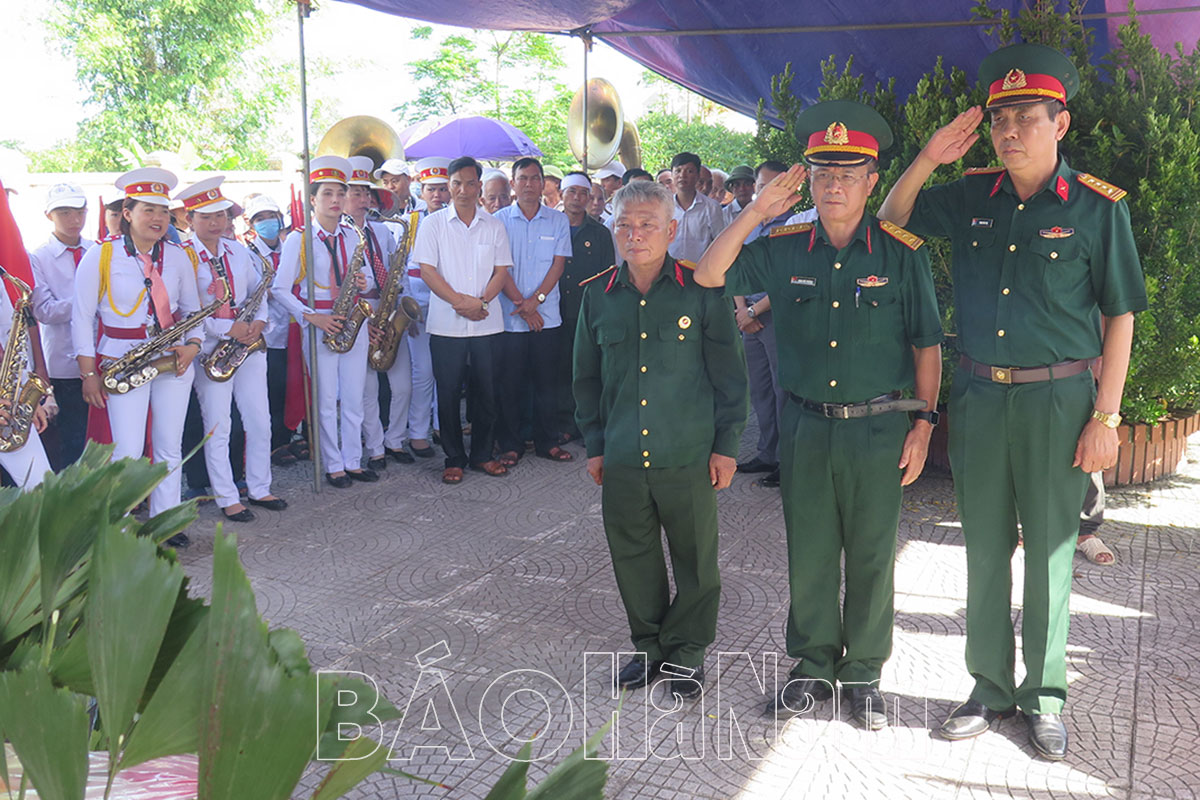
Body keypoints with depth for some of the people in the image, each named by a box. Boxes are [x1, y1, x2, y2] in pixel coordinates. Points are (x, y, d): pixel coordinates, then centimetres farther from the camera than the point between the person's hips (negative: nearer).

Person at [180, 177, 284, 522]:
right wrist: (227, 328, -18)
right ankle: (227, 499, 13)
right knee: (217, 427, 1)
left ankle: (259, 489, 24)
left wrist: (259, 320, -2)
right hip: (210, 351, -5)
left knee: (260, 422, 9)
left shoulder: (238, 251, 10)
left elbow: (257, 291, 18)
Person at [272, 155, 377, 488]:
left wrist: (364, 283, -7)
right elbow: (279, 288, -5)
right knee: (326, 400, 1)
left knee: (354, 398, 7)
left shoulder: (352, 236, 10)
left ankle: (353, 461, 18)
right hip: (319, 324, -4)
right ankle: (333, 466, 11)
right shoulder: (298, 240, -3)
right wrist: (312, 317, -15)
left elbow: (367, 278, 17)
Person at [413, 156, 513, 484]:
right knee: (449, 393, 3)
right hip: (446, 325, -2)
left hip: (486, 323, 2)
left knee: (486, 392, 6)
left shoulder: (494, 225, 10)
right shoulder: (433, 224, 4)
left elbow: (502, 270, 5)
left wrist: (481, 301, -12)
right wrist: (460, 301, -15)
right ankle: (454, 459, 14)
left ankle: (482, 454, 20)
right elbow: (427, 270, -4)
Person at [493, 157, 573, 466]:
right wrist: (521, 305, -11)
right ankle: (510, 444, 13)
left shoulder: (558, 220, 7)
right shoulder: (499, 220, 2)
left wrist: (535, 299, -12)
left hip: (547, 316, 1)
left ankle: (548, 441, 17)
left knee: (546, 381, 6)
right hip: (509, 317, -1)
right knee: (509, 382, 3)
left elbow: (558, 264, 1)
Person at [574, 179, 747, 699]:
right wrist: (594, 444, 11)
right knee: (633, 559, 13)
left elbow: (728, 373, 0)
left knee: (695, 560, 9)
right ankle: (649, 646, 33)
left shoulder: (701, 292, -5)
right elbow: (587, 377, 13)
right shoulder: (598, 295, 5)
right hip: (622, 460, 3)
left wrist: (726, 445, -2)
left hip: (689, 459, -3)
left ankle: (687, 652, 28)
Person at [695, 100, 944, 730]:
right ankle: (814, 663, 29)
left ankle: (864, 671, 26)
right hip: (805, 428, 2)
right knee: (808, 554, 11)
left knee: (871, 557, 9)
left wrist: (922, 424, -4)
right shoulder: (783, 251, 2)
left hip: (878, 429, -2)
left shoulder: (901, 254, -4)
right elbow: (709, 277, 0)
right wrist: (756, 213, -8)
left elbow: (926, 343, 0)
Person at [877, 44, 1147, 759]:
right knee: (985, 552, 11)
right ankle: (991, 689, 26)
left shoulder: (1097, 207, -5)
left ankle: (1044, 696, 24)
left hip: (1057, 400, -3)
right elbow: (890, 222, 15)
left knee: (1050, 552, 7)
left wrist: (1106, 416, -8)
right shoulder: (971, 196, 4)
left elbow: (1119, 317, -3)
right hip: (979, 397, 3)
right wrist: (928, 160, -2)